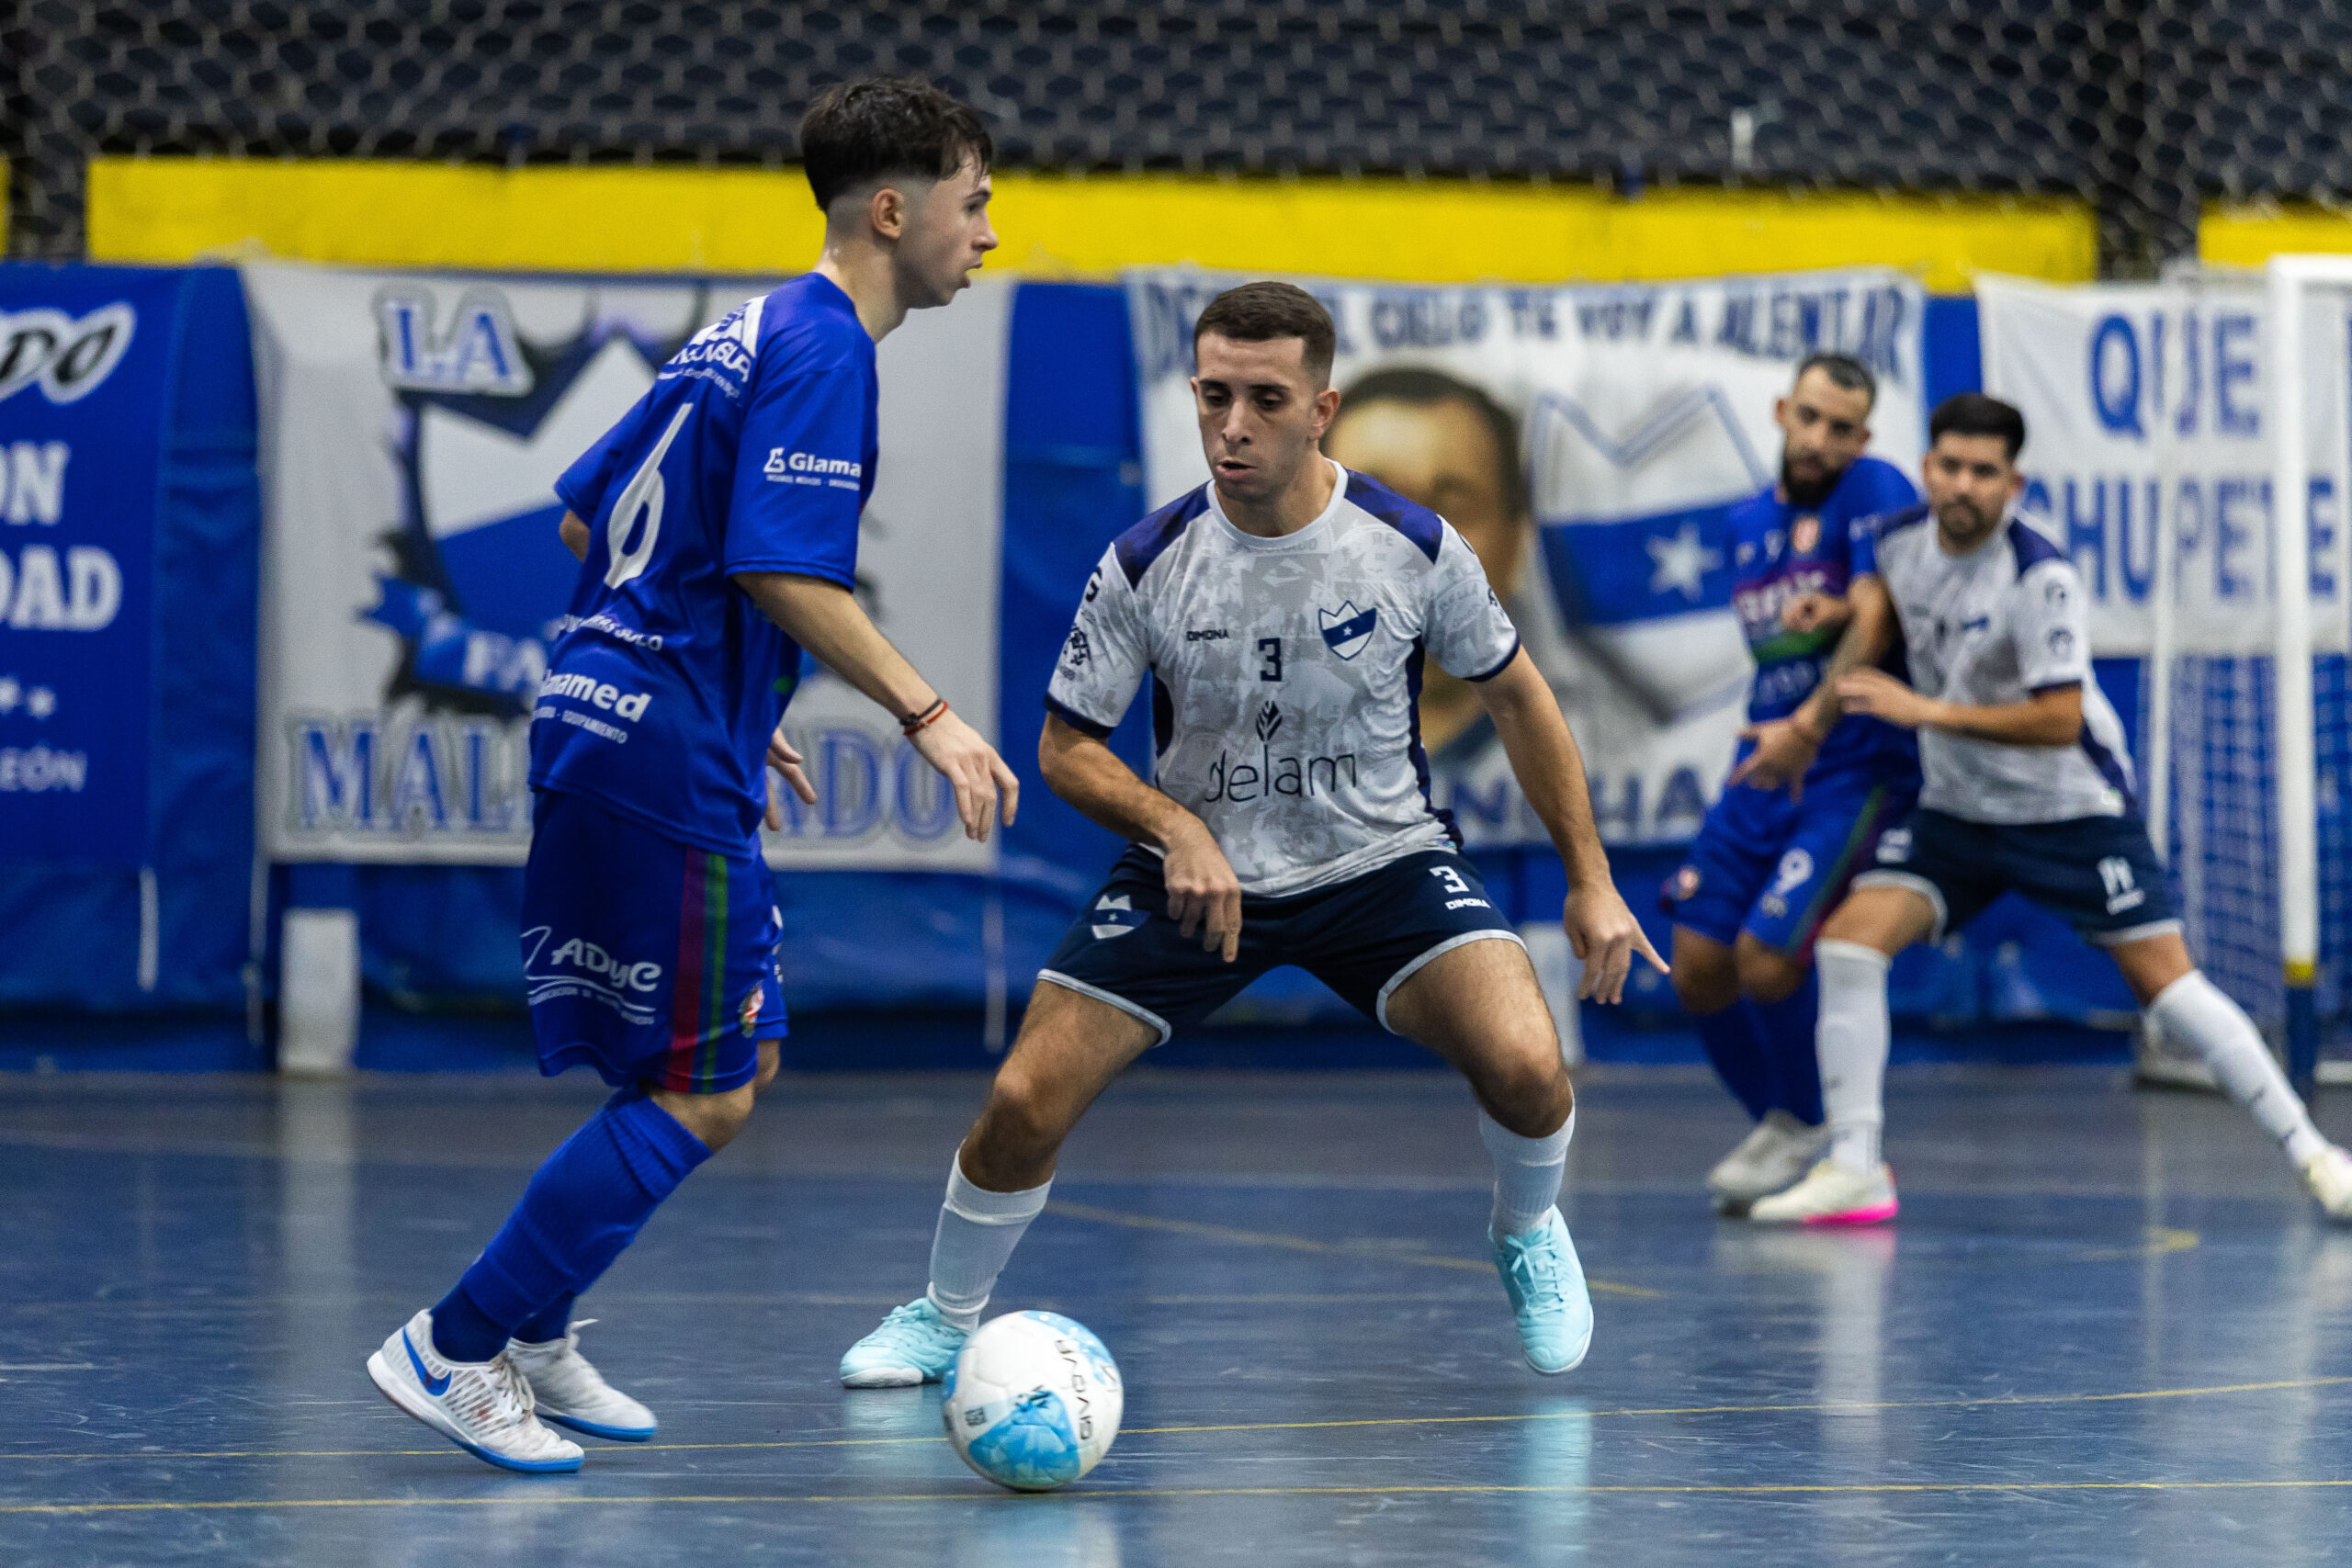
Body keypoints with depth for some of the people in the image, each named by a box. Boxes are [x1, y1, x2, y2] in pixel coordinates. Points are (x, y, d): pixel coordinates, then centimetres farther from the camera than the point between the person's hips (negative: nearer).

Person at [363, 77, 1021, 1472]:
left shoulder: (758, 332, 17)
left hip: (613, 728, 10)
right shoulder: (821, 349, -13)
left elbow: (588, 515, 22)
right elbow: (786, 572, -23)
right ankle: (453, 1352, -2)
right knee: (700, 1099, -5)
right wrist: (928, 713, -21)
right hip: (665, 763, -10)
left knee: (743, 1059, 16)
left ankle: (530, 1333, 21)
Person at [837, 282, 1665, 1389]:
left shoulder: (1411, 546, -14)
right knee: (1024, 1106, -10)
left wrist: (1590, 880, 2)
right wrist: (1177, 829, -23)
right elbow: (1066, 748, -4)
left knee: (1524, 1066, -23)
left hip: (1381, 862, 0)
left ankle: (1528, 1238, 13)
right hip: (1195, 871, 1)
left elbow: (1514, 693, 2)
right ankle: (945, 1318, 20)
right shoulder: (1146, 565, -15)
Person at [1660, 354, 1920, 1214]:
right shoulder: (1748, 522, 13)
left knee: (1768, 957, -17)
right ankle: (1775, 1128, 24)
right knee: (1698, 967, 2)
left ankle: (1802, 1123, 9)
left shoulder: (1875, 490, -8)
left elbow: (1876, 619, -18)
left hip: (1856, 766, -7)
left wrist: (1810, 725, -30)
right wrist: (1831, 608, -7)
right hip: (1767, 759, 7)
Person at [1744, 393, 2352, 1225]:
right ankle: (1854, 1168, -9)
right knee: (1848, 940, -13)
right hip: (1957, 808, 5)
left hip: (2074, 811, -5)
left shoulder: (2041, 578, -23)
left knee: (2165, 980, -8)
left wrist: (1928, 711, -28)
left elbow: (2060, 720, -27)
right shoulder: (1896, 539, -5)